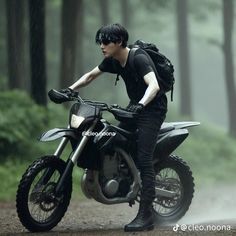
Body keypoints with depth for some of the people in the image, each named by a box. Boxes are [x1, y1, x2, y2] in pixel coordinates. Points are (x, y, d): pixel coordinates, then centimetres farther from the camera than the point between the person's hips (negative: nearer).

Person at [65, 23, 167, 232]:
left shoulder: (139, 59, -22)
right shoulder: (112, 61, 3)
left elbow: (154, 85, -36)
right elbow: (90, 75, 17)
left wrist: (141, 104, -52)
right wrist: (70, 89, 3)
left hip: (152, 107, -9)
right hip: (135, 107, 9)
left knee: (143, 159, -17)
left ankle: (146, 216, -21)